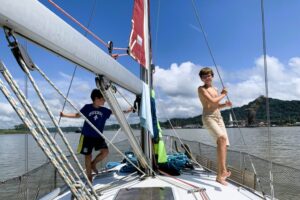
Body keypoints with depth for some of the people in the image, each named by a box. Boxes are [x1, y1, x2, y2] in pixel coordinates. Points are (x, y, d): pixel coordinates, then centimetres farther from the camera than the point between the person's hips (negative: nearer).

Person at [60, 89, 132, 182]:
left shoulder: (104, 110, 0)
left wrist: (127, 111, -6)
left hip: (99, 136, 3)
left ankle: (93, 163, 15)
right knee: (88, 155, 5)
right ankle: (89, 176, 23)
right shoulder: (87, 107, -7)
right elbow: (77, 115, 3)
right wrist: (64, 115, -5)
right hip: (87, 136, -2)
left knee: (105, 151, -14)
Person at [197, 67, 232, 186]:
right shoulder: (201, 89, -2)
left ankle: (221, 173, 13)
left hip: (219, 118, 8)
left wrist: (225, 105, 7)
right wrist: (223, 94, 2)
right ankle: (223, 171, -33)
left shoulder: (215, 89, 22)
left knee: (223, 145, 3)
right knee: (222, 138, -30)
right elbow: (212, 101, -14)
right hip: (208, 118, -8)